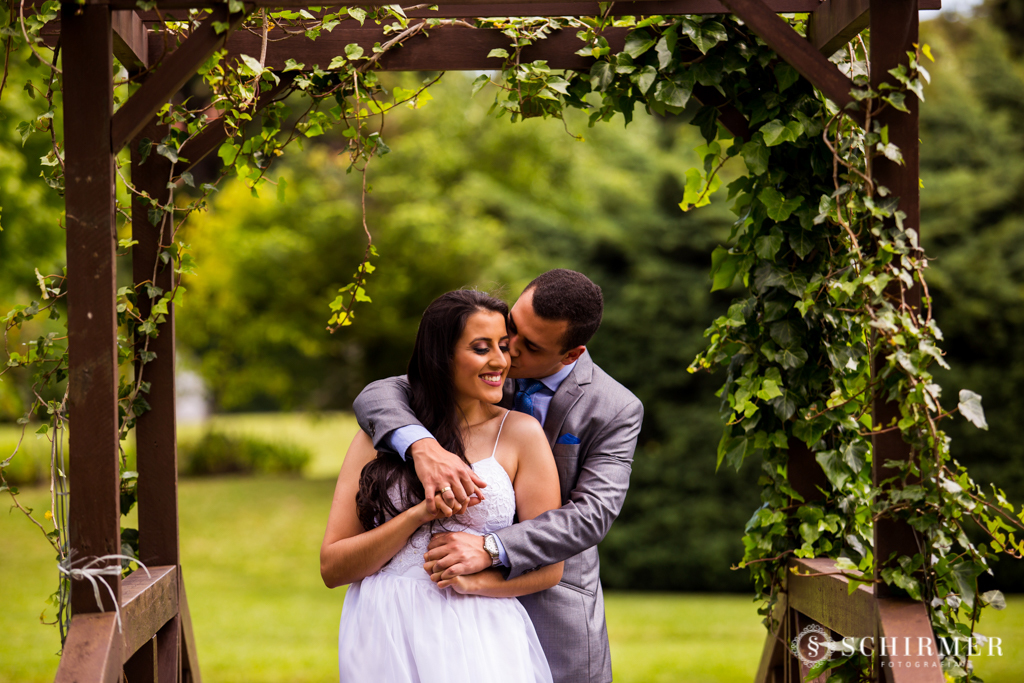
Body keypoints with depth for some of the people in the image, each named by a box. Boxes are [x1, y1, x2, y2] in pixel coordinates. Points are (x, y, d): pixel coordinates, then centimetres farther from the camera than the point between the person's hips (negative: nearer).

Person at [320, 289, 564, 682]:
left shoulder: (520, 434, 2)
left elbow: (549, 565, 2)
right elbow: (331, 568, 0)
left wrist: (477, 579, -16)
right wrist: (418, 515, -13)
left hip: (476, 639, -1)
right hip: (382, 636, 1)